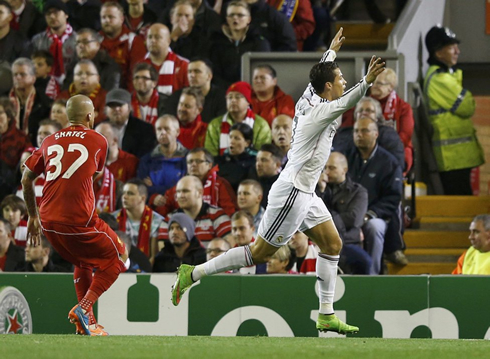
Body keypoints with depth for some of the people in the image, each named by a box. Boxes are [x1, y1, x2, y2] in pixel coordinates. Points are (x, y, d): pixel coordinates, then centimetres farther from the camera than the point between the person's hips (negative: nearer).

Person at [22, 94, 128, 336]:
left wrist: (33, 216, 25)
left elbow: (26, 178, 15)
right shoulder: (97, 141, 3)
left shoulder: (49, 141, 12)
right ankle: (84, 308, -4)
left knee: (82, 263, 26)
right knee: (115, 257, 12)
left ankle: (87, 323, 23)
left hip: (48, 222, 5)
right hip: (80, 221, -5)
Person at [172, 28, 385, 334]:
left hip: (305, 194, 10)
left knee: (332, 244, 6)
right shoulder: (318, 112, -18)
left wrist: (331, 52, 45)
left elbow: (317, 77, 30)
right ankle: (193, 274, 3)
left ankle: (327, 316, 8)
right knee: (261, 252, -4)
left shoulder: (309, 101, 8)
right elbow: (345, 103, -40)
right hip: (291, 192, -10)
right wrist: (367, 82, -53)